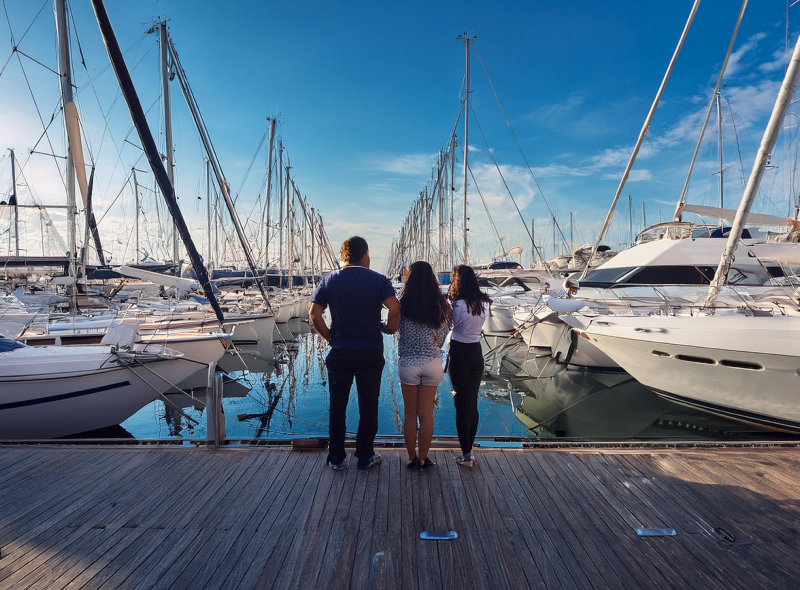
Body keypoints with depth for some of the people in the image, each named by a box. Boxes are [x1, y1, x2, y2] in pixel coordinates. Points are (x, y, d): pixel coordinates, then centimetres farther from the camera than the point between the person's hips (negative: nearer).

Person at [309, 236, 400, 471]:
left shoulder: (330, 280, 2)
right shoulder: (378, 280, -3)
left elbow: (314, 314, -4)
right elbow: (394, 308, -17)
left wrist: (329, 337, 7)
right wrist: (389, 329, 1)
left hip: (340, 352, 1)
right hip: (371, 352, -1)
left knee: (337, 406, 12)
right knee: (368, 406, 11)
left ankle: (336, 458, 22)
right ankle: (365, 456, 22)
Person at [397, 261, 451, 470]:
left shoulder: (403, 303, -10)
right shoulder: (441, 305, -3)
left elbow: (394, 328, -1)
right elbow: (443, 336, 4)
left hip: (408, 363, -1)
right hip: (432, 363, 2)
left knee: (410, 414, 13)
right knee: (427, 415, 12)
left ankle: (412, 458, 23)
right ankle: (423, 459, 22)